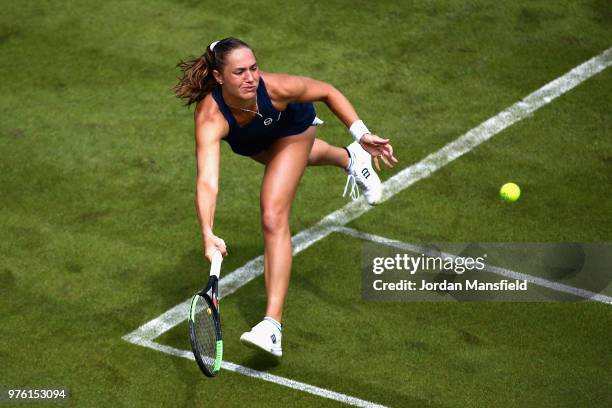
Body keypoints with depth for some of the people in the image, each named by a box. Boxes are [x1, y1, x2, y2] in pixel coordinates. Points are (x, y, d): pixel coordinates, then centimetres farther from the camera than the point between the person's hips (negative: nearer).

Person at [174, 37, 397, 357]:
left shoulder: (276, 88, -42)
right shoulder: (210, 118, -45)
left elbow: (327, 92, -21)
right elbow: (207, 181, -56)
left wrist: (361, 133, -29)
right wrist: (208, 235, -70)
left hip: (292, 126, -2)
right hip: (250, 143, 2)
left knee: (273, 217, -17)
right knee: (298, 156, 36)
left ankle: (273, 324, -18)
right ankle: (349, 158, 73)